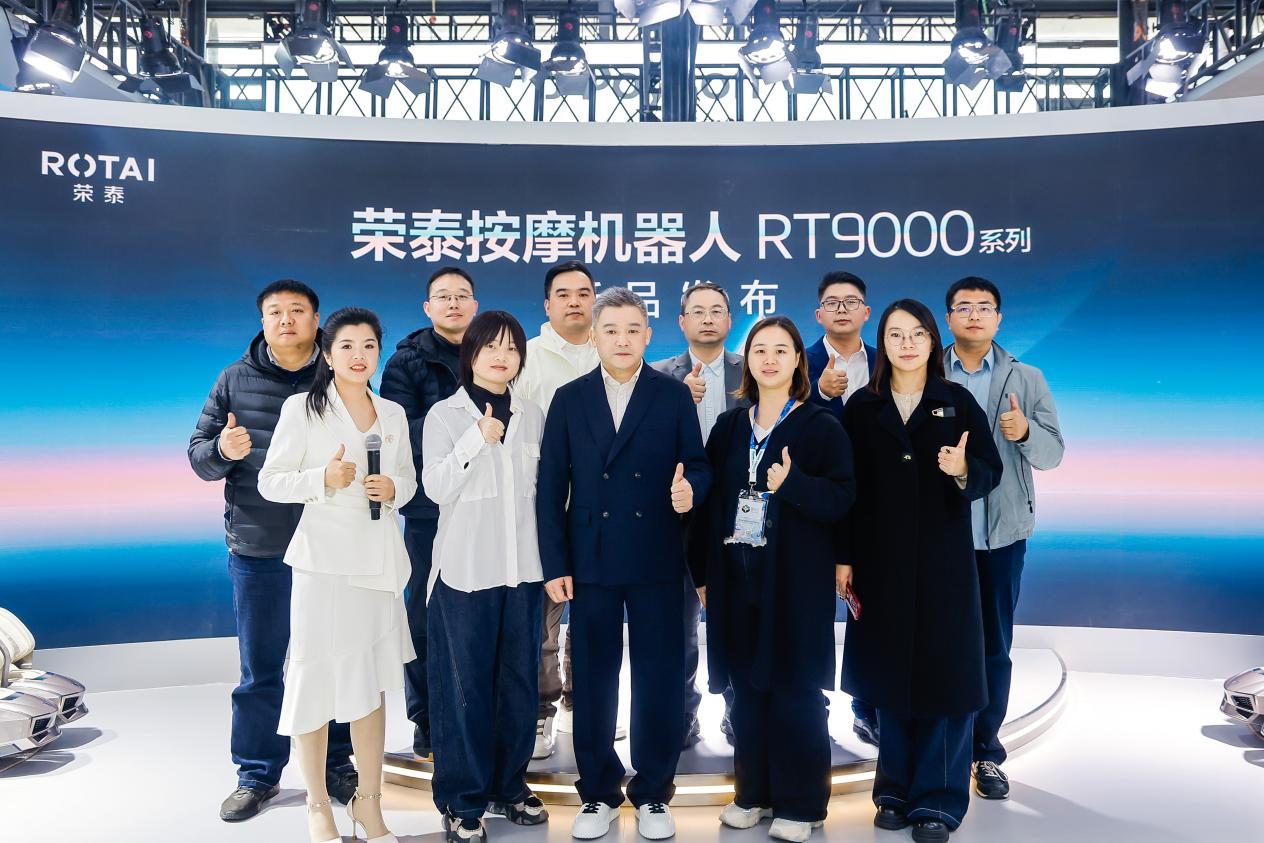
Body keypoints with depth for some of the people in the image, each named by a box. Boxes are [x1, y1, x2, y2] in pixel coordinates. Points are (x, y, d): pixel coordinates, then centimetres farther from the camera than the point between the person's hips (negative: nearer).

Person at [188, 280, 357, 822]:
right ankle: (257, 775, 26)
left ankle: (337, 766, 27)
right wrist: (222, 450, -18)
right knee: (260, 669, 10)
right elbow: (198, 456, 4)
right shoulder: (235, 380, 4)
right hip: (258, 551, 1)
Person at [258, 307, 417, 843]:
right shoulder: (302, 408, -2)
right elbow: (270, 481, -3)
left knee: (372, 685, 9)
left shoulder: (393, 415, 11)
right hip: (324, 559, -4)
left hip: (379, 561, 4)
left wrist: (392, 489, -5)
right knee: (317, 681, -1)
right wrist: (324, 479, -19)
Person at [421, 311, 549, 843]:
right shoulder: (445, 415, -2)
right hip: (466, 571, -4)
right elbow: (435, 488, -11)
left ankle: (508, 786, 27)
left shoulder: (532, 417, 9)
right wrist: (477, 439, -23)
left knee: (519, 682, 11)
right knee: (465, 687, 3)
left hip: (523, 569, 4)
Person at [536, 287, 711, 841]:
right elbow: (551, 487, 3)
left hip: (657, 562, -1)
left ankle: (652, 794, 24)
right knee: (593, 681, 10)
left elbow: (697, 464, 3)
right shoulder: (569, 399, 5)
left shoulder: (674, 396, 3)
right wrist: (554, 563, -2)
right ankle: (599, 794, 26)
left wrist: (690, 488, -22)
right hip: (590, 562, 1)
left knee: (660, 680, 6)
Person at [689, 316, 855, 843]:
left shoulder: (821, 426, -2)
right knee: (747, 687, 10)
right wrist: (704, 573, 9)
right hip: (738, 578, 4)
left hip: (796, 579, -4)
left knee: (795, 690, 2)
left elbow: (841, 499, -8)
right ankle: (753, 792, 24)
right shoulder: (729, 427, 10)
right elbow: (710, 500, 11)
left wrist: (793, 483, -24)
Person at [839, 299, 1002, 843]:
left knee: (943, 673, 2)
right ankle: (896, 790, 23)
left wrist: (964, 471, -23)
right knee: (889, 674, 9)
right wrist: (843, 558, -1)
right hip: (880, 560, 1)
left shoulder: (958, 401, 1)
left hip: (943, 559, -1)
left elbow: (991, 471, 0)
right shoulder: (861, 407, 4)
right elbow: (846, 487, 2)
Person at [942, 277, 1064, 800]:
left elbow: (1053, 452, -1)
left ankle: (986, 751, 23)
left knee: (994, 646, 9)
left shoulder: (1026, 379, 5)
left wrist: (1024, 432, -20)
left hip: (1001, 534, 1)